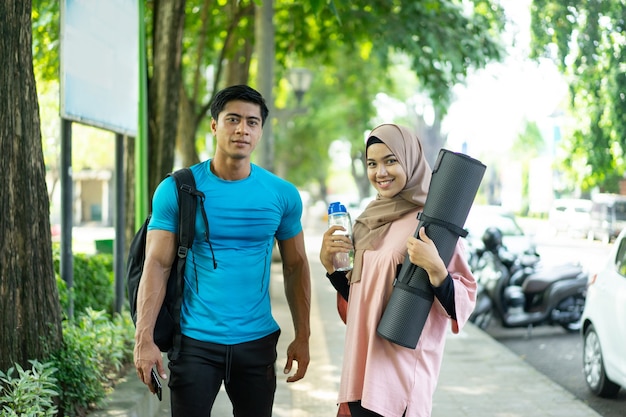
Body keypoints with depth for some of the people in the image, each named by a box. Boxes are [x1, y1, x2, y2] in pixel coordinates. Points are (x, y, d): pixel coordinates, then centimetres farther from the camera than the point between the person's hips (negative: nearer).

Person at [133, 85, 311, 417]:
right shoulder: (177, 190, -5)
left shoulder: (283, 194, 1)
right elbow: (157, 265, -7)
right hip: (195, 341, -2)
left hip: (258, 341, 2)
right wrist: (144, 339, -14)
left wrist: (302, 338, 6)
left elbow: (296, 267, 8)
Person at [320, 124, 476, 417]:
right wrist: (328, 262, 1)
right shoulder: (371, 219, 9)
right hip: (362, 364, 7)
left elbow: (461, 307, -14)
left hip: (401, 371, -7)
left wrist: (435, 268, -30)